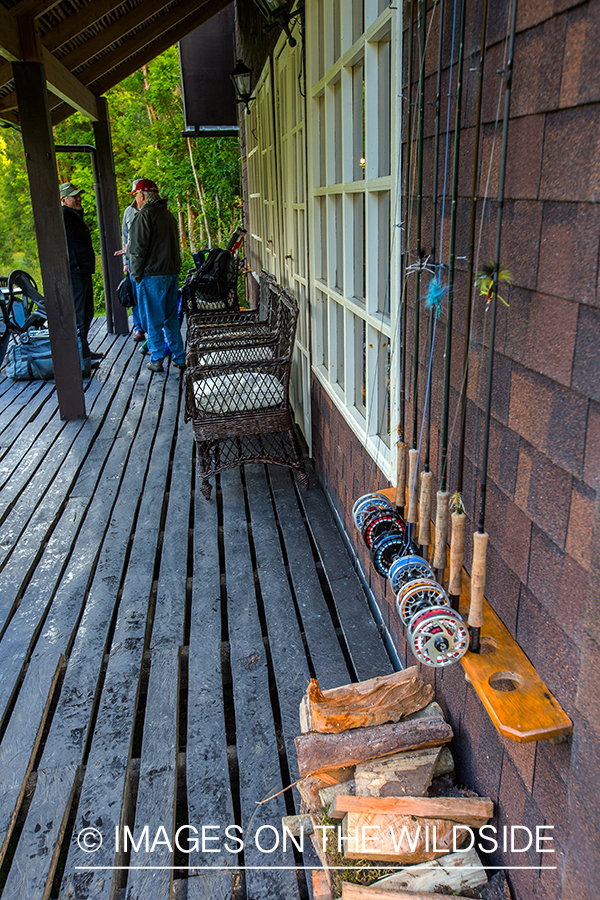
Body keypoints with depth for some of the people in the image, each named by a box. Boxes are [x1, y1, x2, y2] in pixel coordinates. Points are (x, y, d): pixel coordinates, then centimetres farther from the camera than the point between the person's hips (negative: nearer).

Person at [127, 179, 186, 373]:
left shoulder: (144, 215, -12)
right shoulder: (168, 214, 13)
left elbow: (138, 249, -14)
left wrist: (136, 275, -5)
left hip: (152, 275, -7)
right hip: (172, 272, 7)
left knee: (153, 320, 1)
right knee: (171, 317, 14)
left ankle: (156, 361, 7)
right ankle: (179, 357, 17)